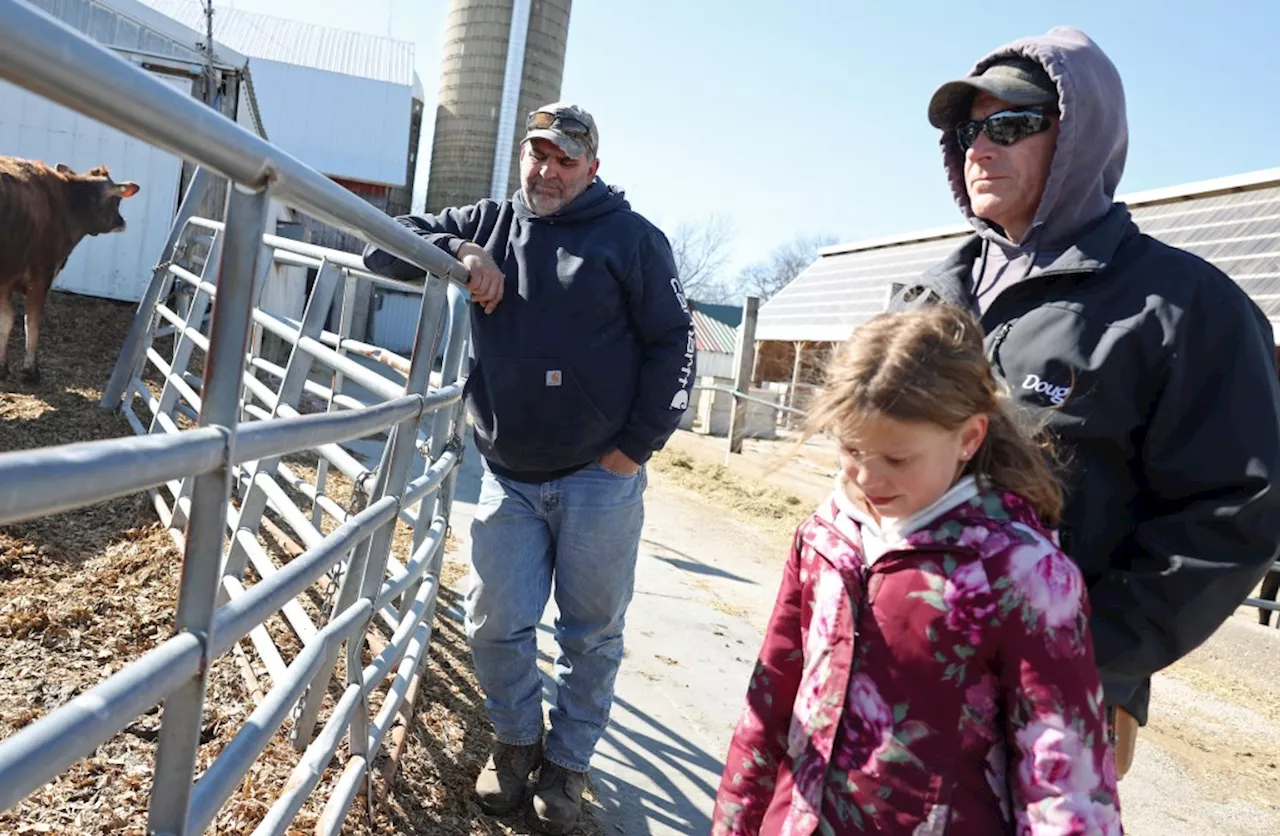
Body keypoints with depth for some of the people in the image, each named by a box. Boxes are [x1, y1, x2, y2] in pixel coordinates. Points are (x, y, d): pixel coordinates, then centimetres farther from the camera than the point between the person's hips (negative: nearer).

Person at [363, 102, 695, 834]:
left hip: (600, 478, -3)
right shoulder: (487, 224, 8)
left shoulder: (632, 238, -3)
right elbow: (383, 247, 8)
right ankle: (518, 740, 34)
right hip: (508, 477, 3)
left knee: (592, 633, 9)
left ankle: (568, 761, 29)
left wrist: (636, 447, -9)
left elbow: (673, 343, -4)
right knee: (497, 624, 9)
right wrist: (458, 252, -11)